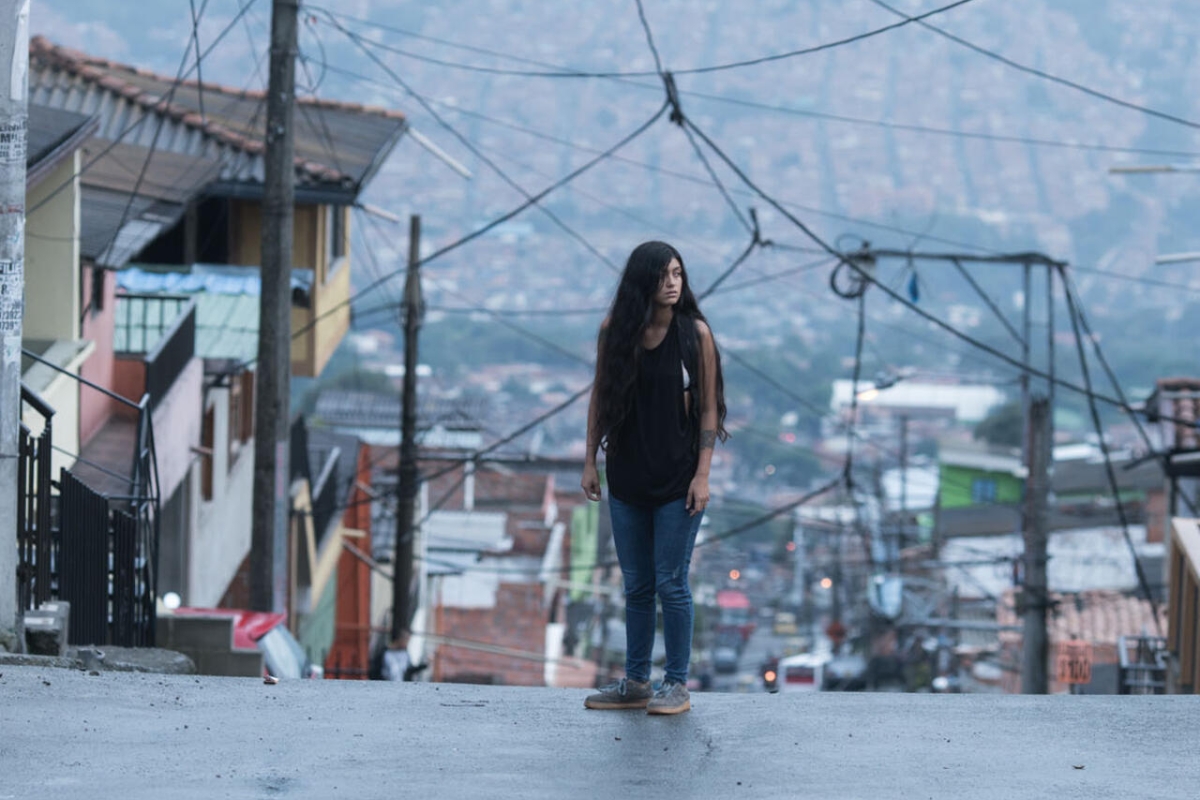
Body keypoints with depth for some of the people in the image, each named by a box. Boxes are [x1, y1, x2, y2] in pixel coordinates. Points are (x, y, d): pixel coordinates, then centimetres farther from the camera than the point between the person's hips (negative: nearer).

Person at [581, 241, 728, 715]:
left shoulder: (694, 332, -7)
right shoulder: (615, 330, 0)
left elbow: (709, 408, -5)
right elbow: (600, 396, 9)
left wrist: (702, 475, -10)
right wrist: (590, 461, 6)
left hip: (677, 478, -3)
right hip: (627, 478, 3)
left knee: (671, 583, -2)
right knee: (636, 585, 11)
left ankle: (677, 685, 8)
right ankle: (635, 683, 20)